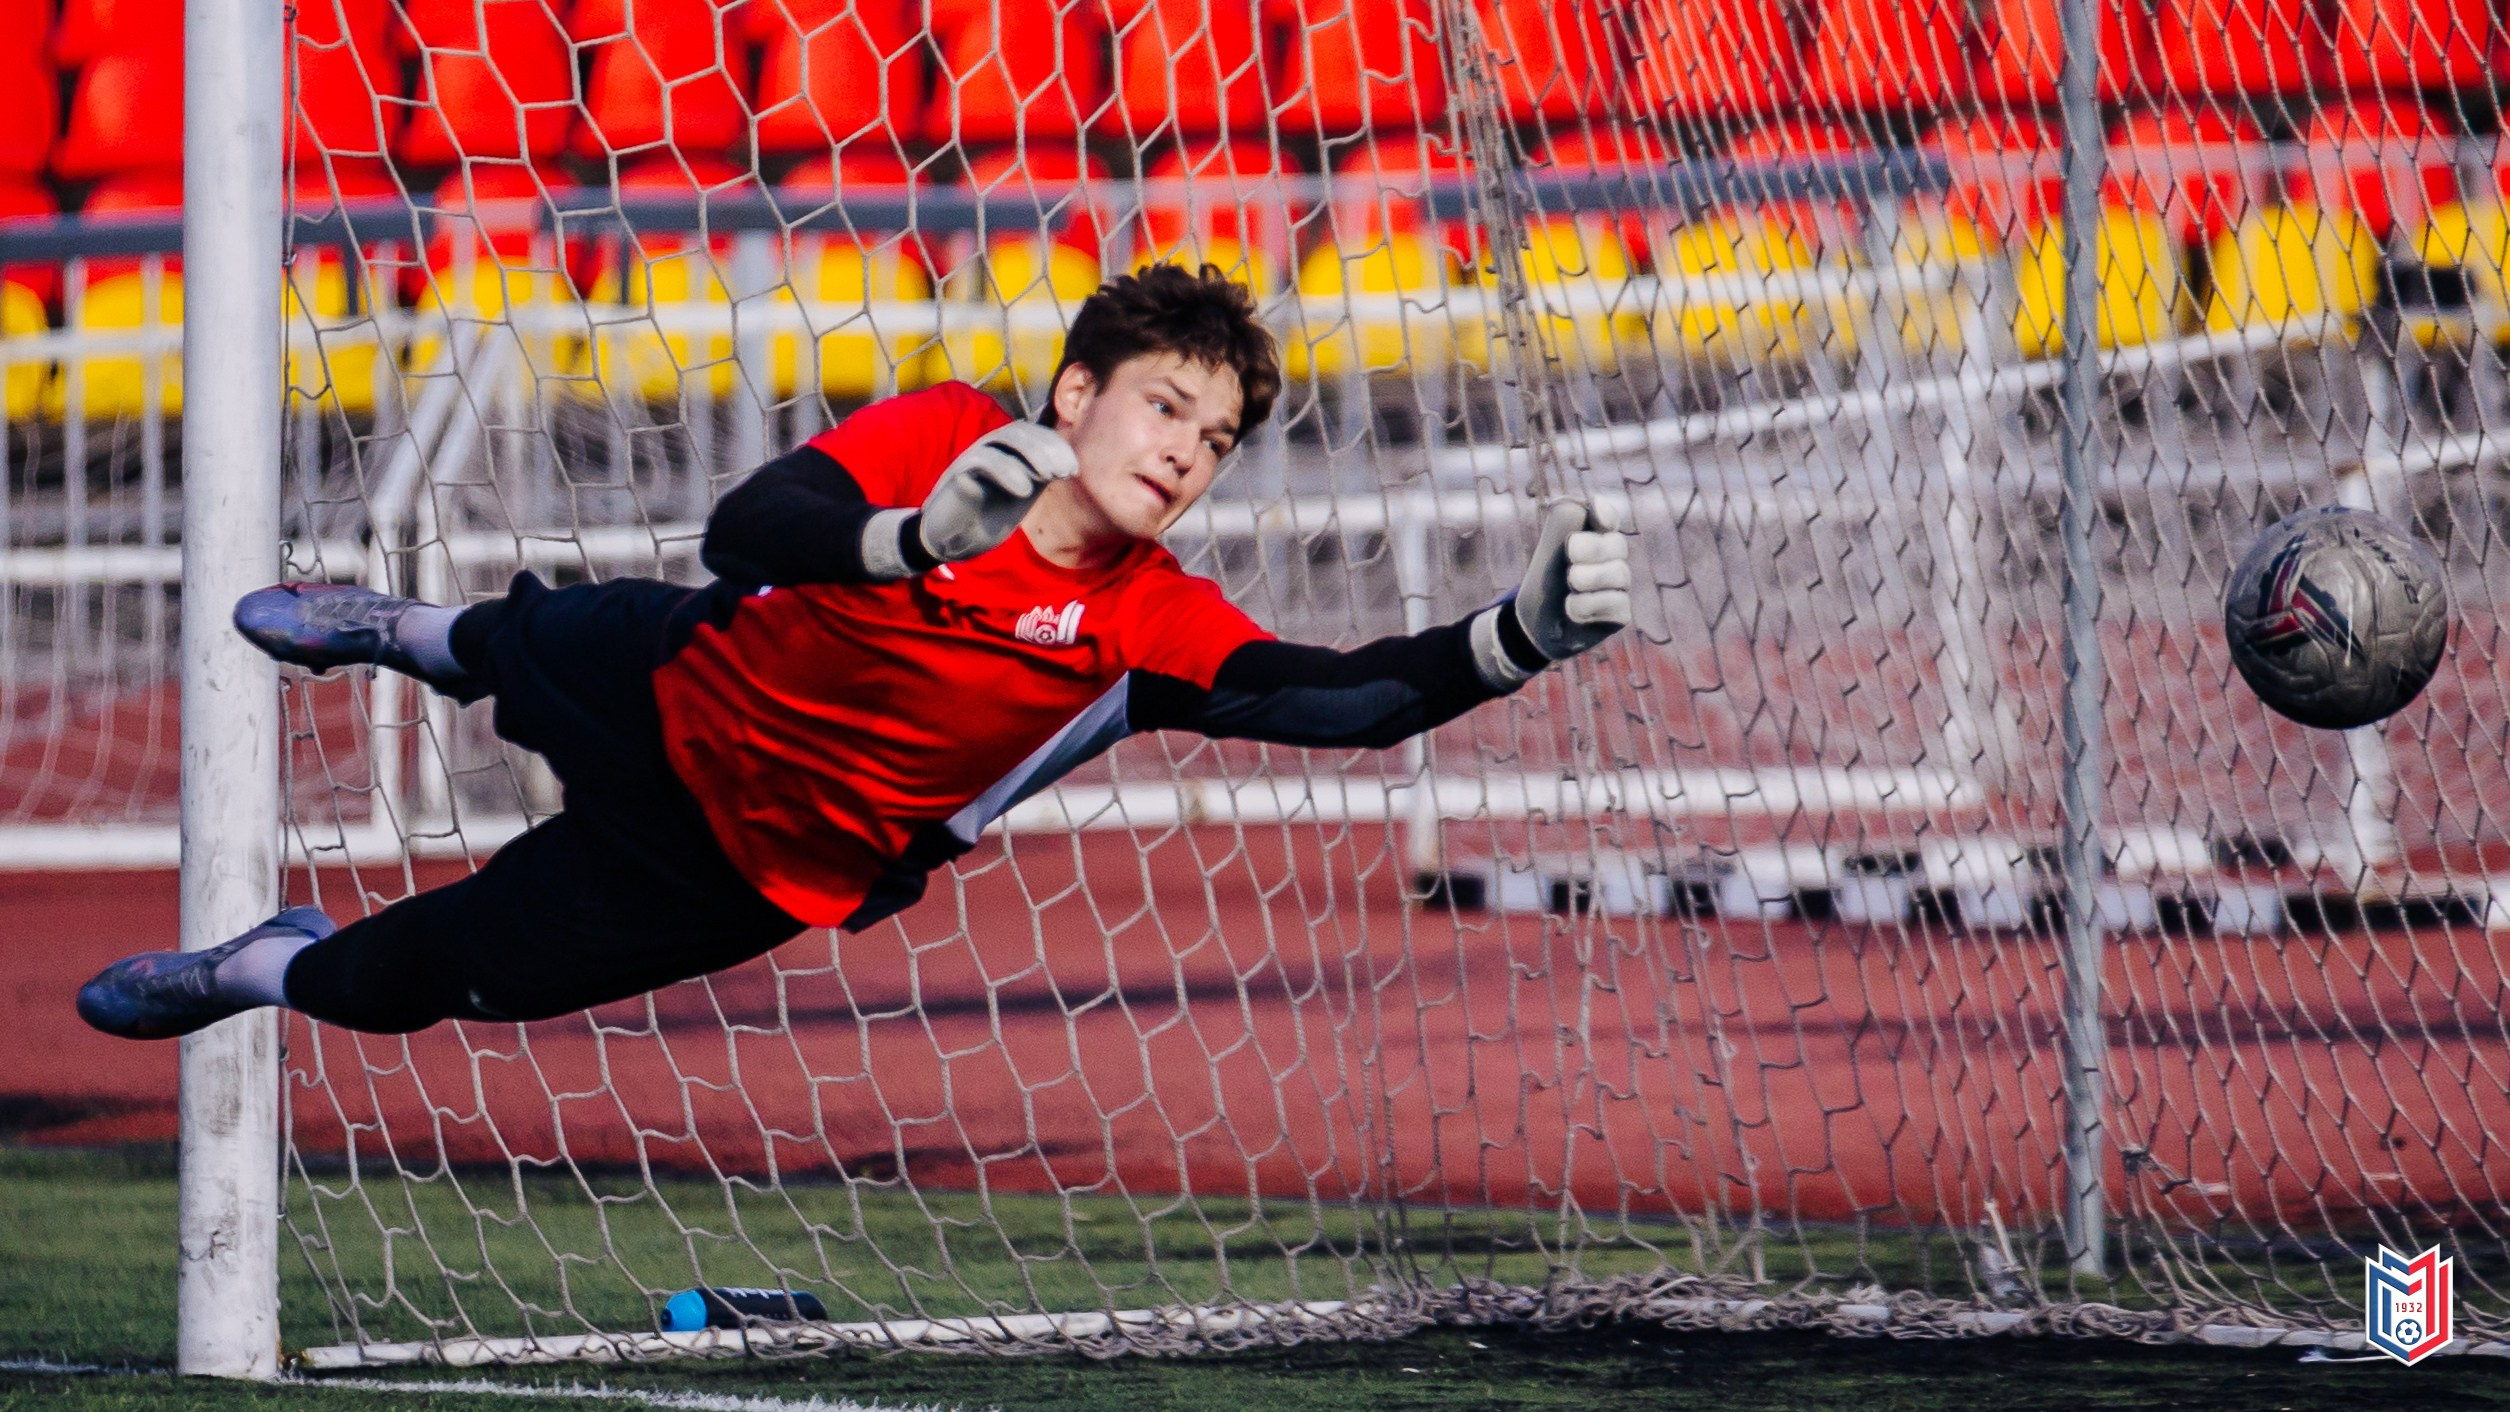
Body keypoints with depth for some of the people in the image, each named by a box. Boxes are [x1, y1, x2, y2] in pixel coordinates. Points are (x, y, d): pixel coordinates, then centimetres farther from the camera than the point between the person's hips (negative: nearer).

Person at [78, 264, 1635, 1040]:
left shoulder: (1154, 627, -26)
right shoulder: (941, 437, -26)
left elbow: (1337, 697, -40)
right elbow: (745, 532, -38)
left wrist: (1521, 637, -56)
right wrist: (917, 537, -58)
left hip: (749, 877, -1)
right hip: (669, 702, 1)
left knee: (409, 979, 7)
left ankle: (261, 972, 41)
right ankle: (415, 634, 70)